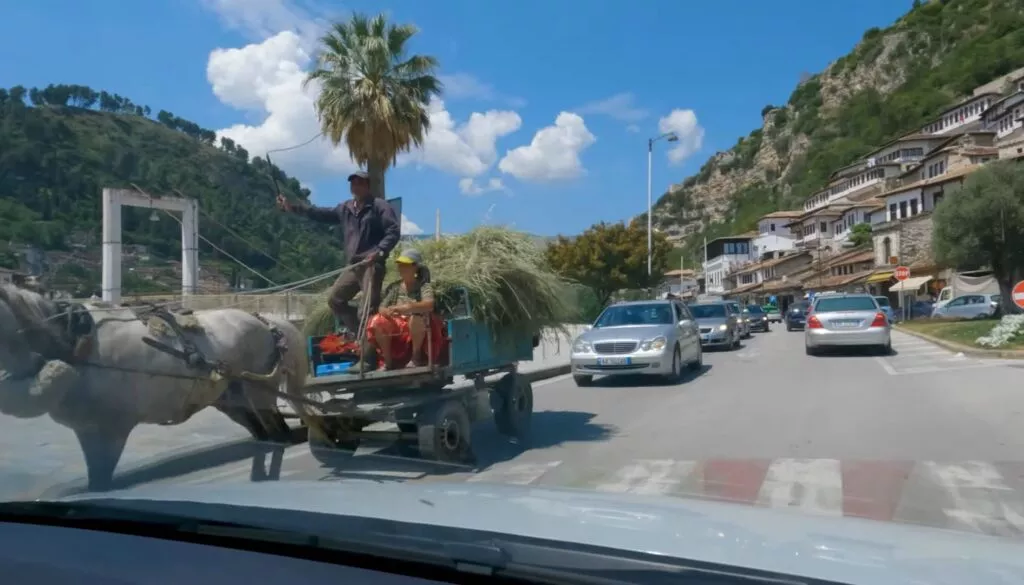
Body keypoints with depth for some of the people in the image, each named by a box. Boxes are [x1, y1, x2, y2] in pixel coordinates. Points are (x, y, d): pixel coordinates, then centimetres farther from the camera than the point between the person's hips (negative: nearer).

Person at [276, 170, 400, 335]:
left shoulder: (380, 206, -2)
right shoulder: (345, 209, 19)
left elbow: (393, 231, -11)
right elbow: (321, 214, 20)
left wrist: (379, 251, -24)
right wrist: (292, 207, 15)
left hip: (372, 264, -8)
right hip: (354, 265, 8)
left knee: (370, 307, -15)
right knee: (334, 299, 11)